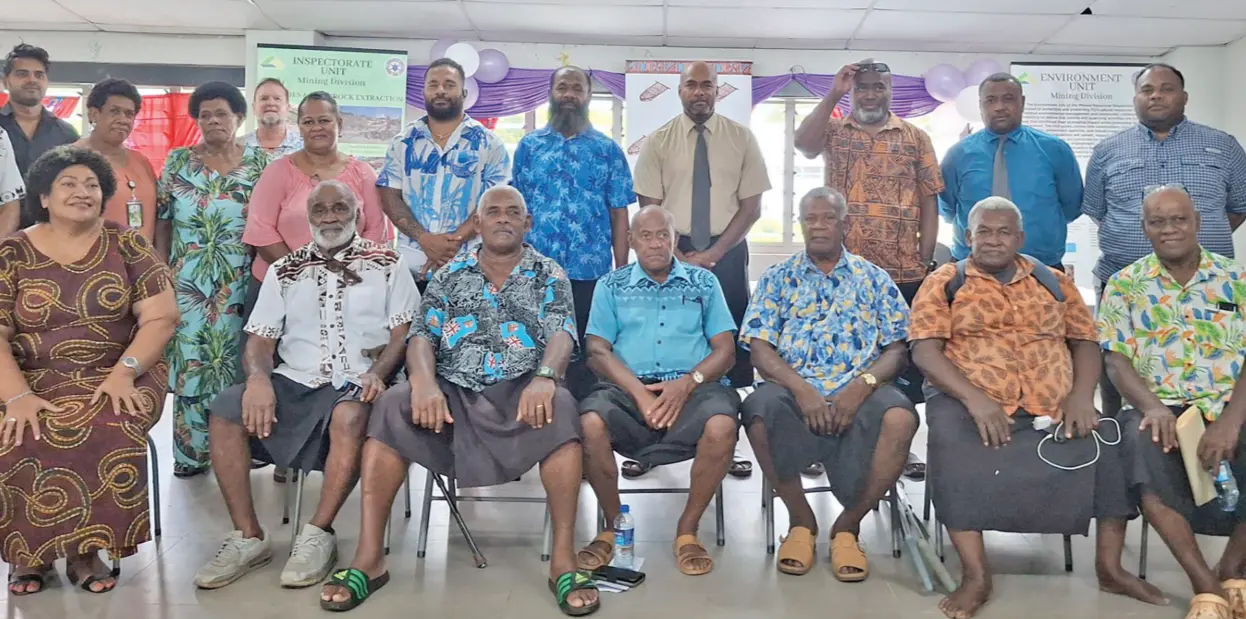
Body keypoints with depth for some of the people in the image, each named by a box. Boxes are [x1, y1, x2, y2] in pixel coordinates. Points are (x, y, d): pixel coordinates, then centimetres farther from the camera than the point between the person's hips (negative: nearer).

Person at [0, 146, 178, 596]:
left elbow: (161, 317, -3)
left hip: (114, 377, -1)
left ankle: (85, 549, -14)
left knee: (106, 436, -32)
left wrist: (124, 372, -18)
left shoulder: (127, 246, 5)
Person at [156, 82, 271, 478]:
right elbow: (162, 220, 9)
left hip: (239, 281, 0)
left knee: (233, 357, 2)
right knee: (189, 357, 0)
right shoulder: (178, 161, 8)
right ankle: (191, 451, 9)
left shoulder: (258, 162, 6)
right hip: (188, 280, 1)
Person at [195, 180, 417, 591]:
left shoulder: (387, 264, 6)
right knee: (225, 411, -22)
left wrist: (376, 372, -19)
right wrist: (258, 377, -13)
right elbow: (259, 340, 10)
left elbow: (404, 333, 1)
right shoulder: (284, 271, 15)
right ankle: (248, 537, -14)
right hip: (294, 382, 4)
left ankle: (319, 534, -22)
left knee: (350, 416, -37)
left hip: (355, 385, -3)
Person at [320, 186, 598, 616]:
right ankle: (369, 559, -21)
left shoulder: (550, 276, 9)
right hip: (454, 391, 2)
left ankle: (563, 559, -29)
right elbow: (422, 336, 3)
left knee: (560, 410, -35)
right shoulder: (449, 276, 13)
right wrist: (424, 383, -20)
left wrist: (544, 378, -29)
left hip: (521, 391, -2)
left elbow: (562, 335, -6)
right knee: (391, 406, -26)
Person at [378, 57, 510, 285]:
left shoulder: (488, 144, 2)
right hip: (410, 266, 2)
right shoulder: (403, 142, 8)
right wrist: (424, 238, -13)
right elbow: (389, 195, 2)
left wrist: (455, 241, -16)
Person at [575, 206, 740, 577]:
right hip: (628, 388, 0)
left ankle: (688, 529, -9)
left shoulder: (703, 282, 17)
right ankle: (614, 526, -6)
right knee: (590, 423, -32)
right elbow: (597, 351, 5)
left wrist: (688, 383, -12)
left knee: (722, 425, -33)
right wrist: (640, 392, -12)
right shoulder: (612, 286, 16)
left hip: (693, 387, 0)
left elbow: (725, 350, 9)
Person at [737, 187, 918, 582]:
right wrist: (801, 388, -15)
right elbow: (759, 348, 4)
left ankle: (848, 526, -9)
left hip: (860, 390, 1)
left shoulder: (874, 279, 16)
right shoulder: (778, 278, 15)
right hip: (793, 387, 0)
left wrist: (863, 385, -13)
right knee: (760, 411, -34)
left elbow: (897, 348, 8)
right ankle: (801, 520, -8)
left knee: (900, 418, -33)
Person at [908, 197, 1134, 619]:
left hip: (1054, 409, 4)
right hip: (968, 403, -3)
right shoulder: (944, 283, 6)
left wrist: (1082, 395, -5)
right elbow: (925, 350, -5)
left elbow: (1086, 342, 17)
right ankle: (976, 576, -24)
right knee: (956, 456, -33)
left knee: (1110, 446, -19)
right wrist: (975, 399, -20)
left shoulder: (1054, 282, 18)